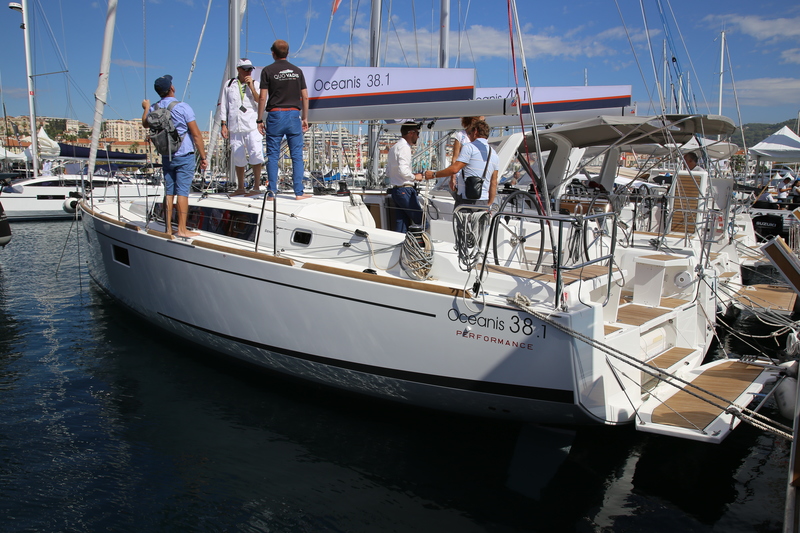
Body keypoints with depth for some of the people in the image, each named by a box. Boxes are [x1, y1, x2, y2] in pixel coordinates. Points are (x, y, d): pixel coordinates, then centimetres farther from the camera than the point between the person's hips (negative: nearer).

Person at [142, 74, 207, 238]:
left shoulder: (154, 108, 5)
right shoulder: (183, 107, -11)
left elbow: (145, 124, 27)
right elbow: (196, 134, -12)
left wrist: (146, 108, 44)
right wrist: (203, 157, -7)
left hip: (166, 156, 5)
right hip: (184, 156, -5)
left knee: (168, 192, 8)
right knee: (182, 192, -5)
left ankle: (168, 229, 11)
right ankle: (182, 229, -5)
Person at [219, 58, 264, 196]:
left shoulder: (255, 84, 11)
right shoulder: (229, 85, 14)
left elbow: (260, 103, -2)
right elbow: (223, 106, 15)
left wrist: (251, 86, -7)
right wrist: (223, 125, 7)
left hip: (252, 126, -2)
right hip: (235, 127, 2)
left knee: (256, 155, -13)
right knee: (238, 157, 4)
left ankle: (256, 187, -6)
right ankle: (240, 188, 15)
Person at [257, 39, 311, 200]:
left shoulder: (268, 71, 0)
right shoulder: (297, 71, 8)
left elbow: (262, 98, -4)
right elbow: (305, 97, 6)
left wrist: (259, 120, 2)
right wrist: (305, 118, 14)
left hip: (275, 115, -2)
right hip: (294, 115, 2)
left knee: (273, 156, 4)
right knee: (297, 155, 4)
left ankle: (272, 192, 5)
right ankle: (299, 192, 2)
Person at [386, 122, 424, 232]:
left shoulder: (394, 147, 19)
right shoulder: (404, 147, -11)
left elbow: (388, 172, 22)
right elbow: (403, 170, -24)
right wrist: (414, 177, -6)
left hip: (395, 190, 10)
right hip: (405, 190, -10)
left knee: (402, 223, 9)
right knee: (421, 222, -6)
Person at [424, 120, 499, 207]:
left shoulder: (470, 147, -6)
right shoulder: (494, 155, 15)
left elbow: (455, 169, -15)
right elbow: (494, 183, 14)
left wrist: (433, 174, -4)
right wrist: (489, 205, 19)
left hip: (467, 200, -6)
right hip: (483, 202, 7)